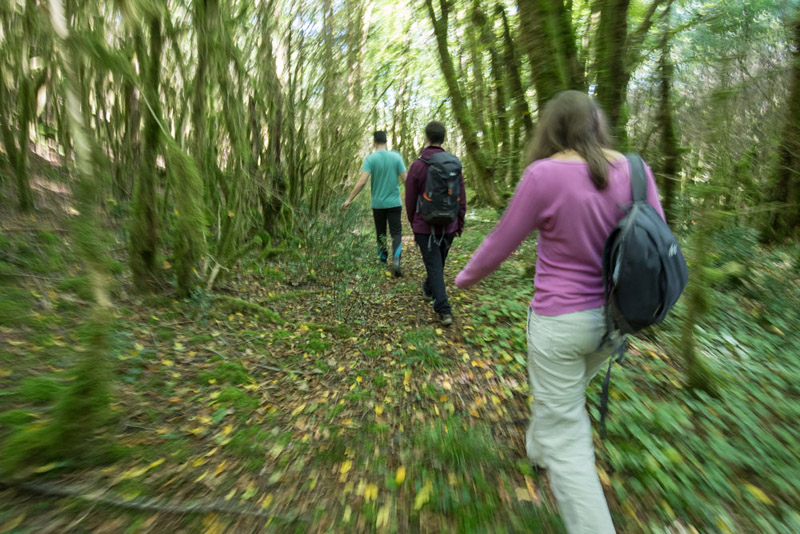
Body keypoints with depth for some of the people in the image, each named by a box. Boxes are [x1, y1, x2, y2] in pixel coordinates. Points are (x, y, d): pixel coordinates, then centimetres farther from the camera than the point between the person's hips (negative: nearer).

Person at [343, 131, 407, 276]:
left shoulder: (370, 158, -7)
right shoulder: (396, 157, -2)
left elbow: (362, 181, -15)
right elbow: (405, 179, -3)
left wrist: (349, 199, -9)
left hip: (378, 203, 0)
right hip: (394, 203, 0)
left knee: (381, 233, 14)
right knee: (396, 233, 2)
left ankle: (383, 260, 27)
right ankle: (396, 262, -16)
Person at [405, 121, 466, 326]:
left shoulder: (417, 166, -12)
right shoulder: (454, 164, -2)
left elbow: (410, 201, -5)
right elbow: (461, 198, 1)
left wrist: (413, 224, 11)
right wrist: (460, 223, 13)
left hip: (425, 226, -4)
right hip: (448, 226, 4)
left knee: (434, 265, 2)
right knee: (439, 262, 23)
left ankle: (444, 310, -3)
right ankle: (429, 289, 47)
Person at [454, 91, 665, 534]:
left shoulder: (544, 173, -18)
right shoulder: (635, 170, -2)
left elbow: (501, 243, -10)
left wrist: (466, 277, 8)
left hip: (559, 321, -7)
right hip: (613, 317, 7)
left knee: (566, 441, 11)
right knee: (565, 392, 33)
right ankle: (537, 448, 60)